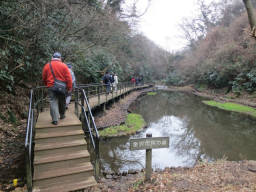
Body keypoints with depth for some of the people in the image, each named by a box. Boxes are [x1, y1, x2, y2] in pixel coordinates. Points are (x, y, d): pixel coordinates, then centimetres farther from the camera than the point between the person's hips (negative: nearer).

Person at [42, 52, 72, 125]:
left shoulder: (47, 65, 4)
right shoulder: (63, 65, -2)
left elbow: (44, 78, 12)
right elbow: (68, 77, -6)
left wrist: (47, 85, 28)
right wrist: (69, 87, -1)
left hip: (51, 87, 0)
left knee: (53, 102, 0)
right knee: (62, 101, 16)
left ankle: (55, 120, -6)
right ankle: (62, 115, 33)